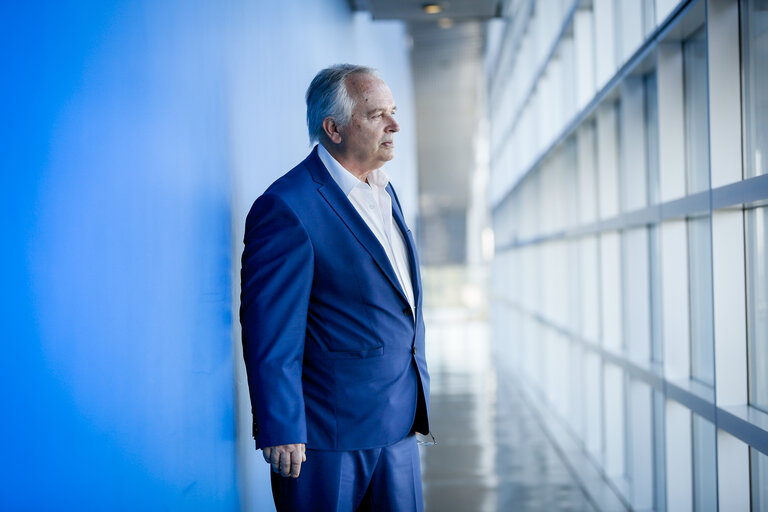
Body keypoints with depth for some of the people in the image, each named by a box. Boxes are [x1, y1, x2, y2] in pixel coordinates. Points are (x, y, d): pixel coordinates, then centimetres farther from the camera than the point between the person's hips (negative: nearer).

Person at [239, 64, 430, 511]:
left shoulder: (385, 193, 12)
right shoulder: (287, 208, -16)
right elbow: (269, 333, -17)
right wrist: (281, 432, -17)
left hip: (398, 428, 8)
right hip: (330, 435, -8)